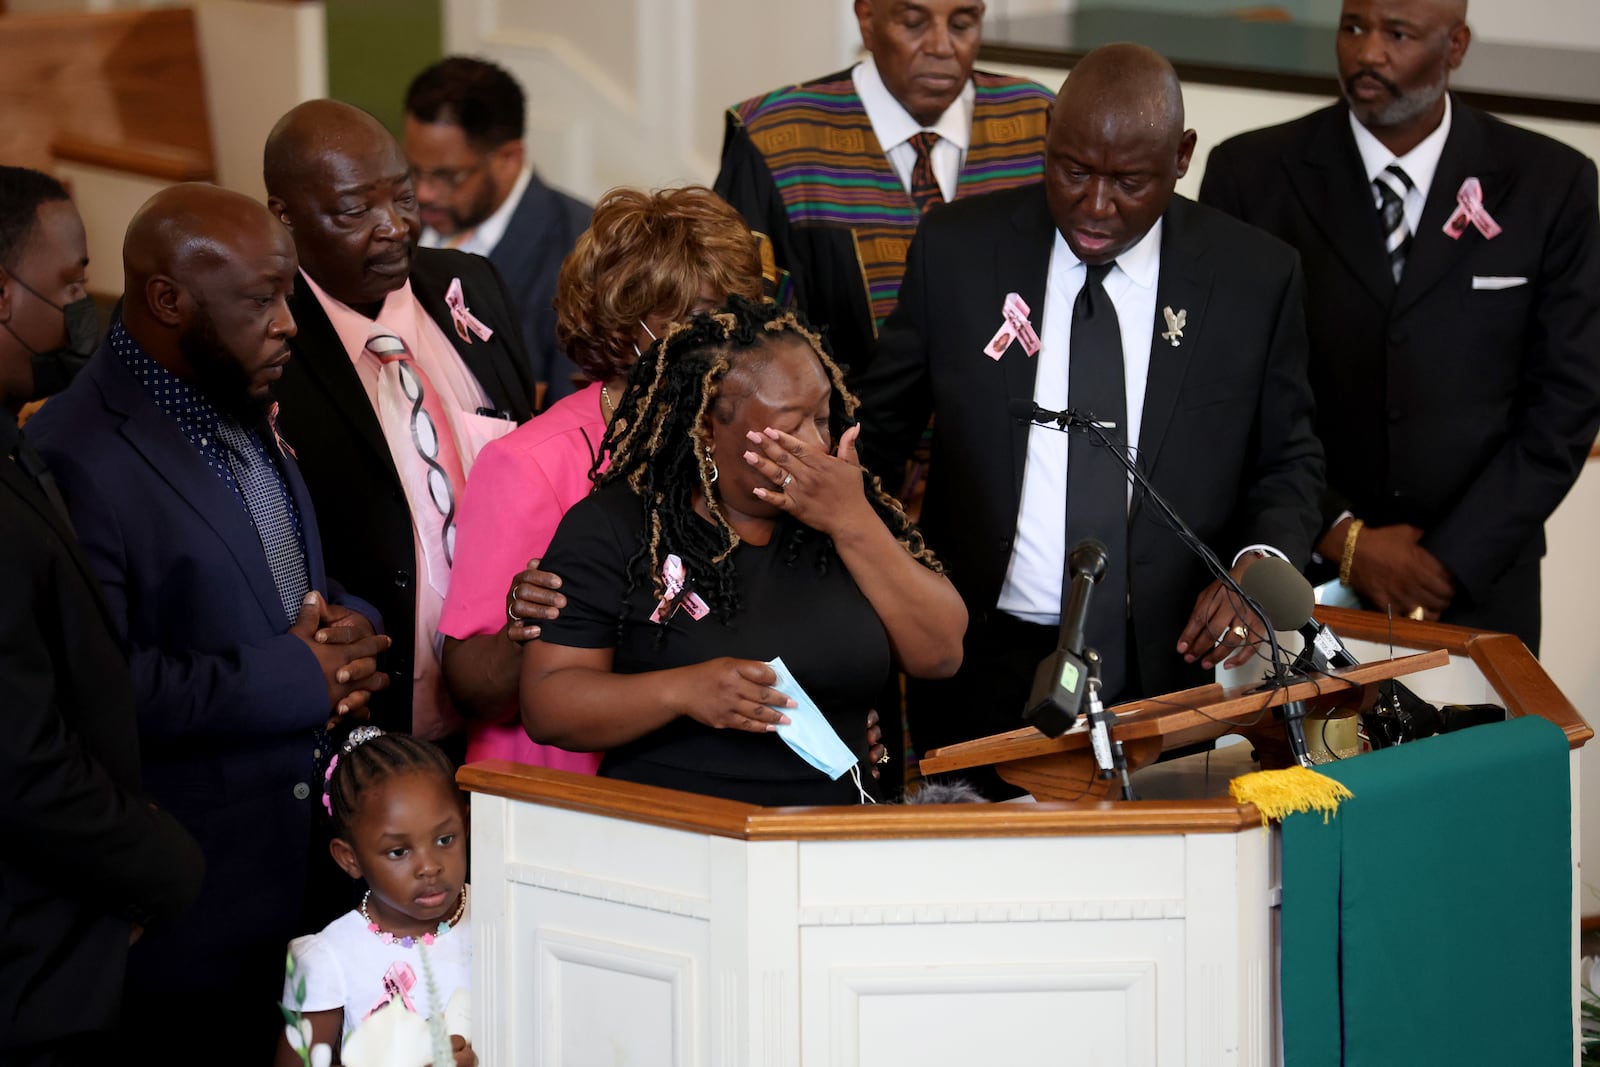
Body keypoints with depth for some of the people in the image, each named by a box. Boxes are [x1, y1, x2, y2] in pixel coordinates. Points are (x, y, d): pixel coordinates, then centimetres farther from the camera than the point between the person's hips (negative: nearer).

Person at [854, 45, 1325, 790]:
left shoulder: (1254, 276, -2)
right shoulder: (956, 248, -1)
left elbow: (1288, 462, 7)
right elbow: (880, 423, 6)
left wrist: (1263, 560, -13)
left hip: (1166, 666, 0)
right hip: (982, 667, 1)